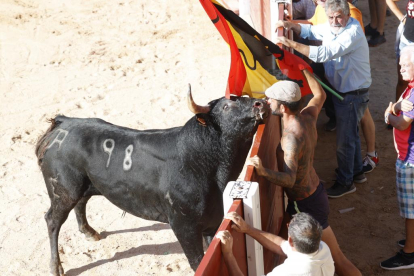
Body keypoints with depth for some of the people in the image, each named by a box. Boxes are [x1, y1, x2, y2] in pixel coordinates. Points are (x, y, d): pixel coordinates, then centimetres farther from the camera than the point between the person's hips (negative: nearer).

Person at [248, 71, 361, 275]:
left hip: (308, 204, -9)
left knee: (336, 259, 5)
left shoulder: (292, 136, -31)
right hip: (315, 191, 9)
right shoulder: (308, 116, -6)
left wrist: (263, 172, -59)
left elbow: (289, 179, -42)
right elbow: (320, 95, 17)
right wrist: (303, 68, 23)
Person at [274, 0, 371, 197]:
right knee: (350, 133, 24)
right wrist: (291, 26, -6)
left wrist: (291, 44, -40)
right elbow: (311, 31, 14)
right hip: (340, 90, 9)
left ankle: (345, 183, 21)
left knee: (344, 140, 3)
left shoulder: (352, 33, -29)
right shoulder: (330, 27, -2)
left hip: (352, 95, -9)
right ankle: (356, 172, 43)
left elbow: (324, 54, -39)